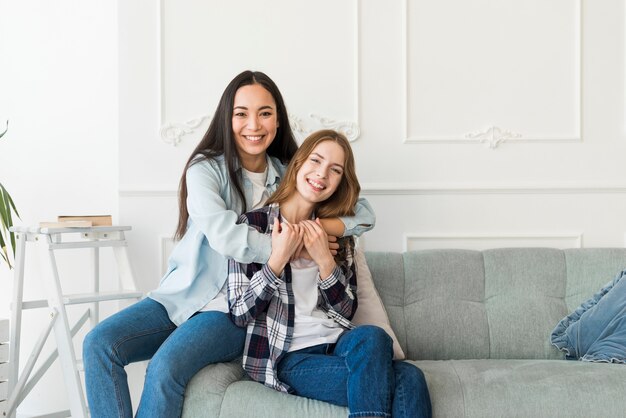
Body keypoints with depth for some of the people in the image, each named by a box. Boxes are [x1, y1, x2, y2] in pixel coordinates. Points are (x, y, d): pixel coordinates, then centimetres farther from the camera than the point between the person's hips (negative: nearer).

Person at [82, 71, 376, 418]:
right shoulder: (206, 168, -3)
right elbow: (224, 234, -20)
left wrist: (323, 227, -17)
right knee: (99, 343, -21)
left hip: (234, 311, -1)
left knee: (165, 368, -28)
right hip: (182, 295, 1)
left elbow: (364, 213, 4)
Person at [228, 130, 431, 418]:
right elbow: (240, 314, -5)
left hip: (336, 343, 4)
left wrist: (324, 260, -9)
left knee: (409, 378, -30)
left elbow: (346, 311, 6)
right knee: (406, 383, -29)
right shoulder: (253, 224, -1)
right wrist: (278, 259, -17)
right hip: (288, 357, -4)